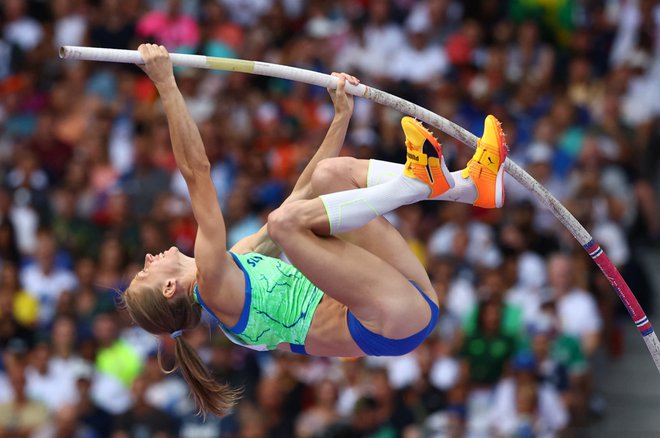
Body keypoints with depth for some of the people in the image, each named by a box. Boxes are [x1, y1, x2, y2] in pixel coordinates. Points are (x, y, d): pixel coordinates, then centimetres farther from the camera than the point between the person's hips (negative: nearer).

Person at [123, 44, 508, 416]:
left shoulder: (237, 260, 20)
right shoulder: (214, 286, -7)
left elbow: (301, 193, 25)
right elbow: (196, 171, -14)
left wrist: (342, 117, 24)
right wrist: (167, 85, -16)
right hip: (395, 319, -9)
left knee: (330, 174, 12)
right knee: (286, 219, -24)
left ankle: (467, 185, -4)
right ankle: (418, 181, -11)